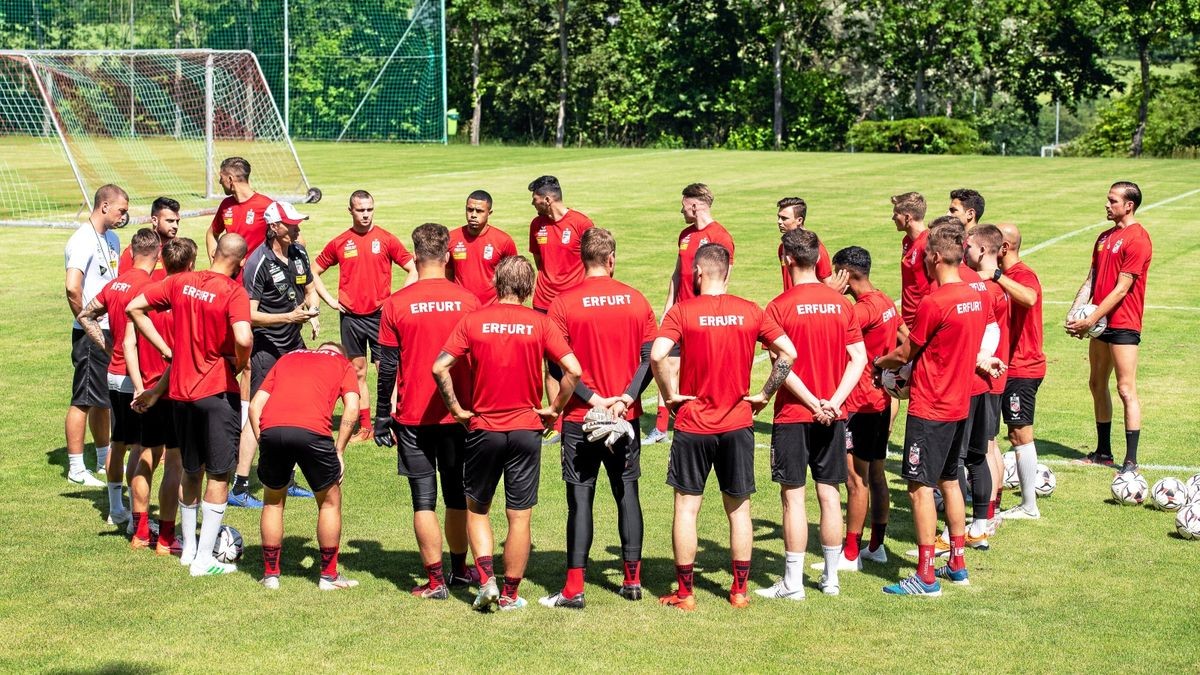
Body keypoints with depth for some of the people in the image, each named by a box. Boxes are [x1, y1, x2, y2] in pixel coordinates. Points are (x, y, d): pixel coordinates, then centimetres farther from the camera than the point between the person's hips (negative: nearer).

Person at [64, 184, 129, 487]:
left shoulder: (111, 239, 13)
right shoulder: (83, 241, -17)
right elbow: (72, 288, -28)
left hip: (111, 331, 9)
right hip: (91, 335, -9)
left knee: (103, 399, 19)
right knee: (84, 400, -2)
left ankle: (105, 460, 31)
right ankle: (76, 468, 4)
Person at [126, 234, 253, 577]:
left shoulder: (180, 282, 3)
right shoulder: (234, 292, -14)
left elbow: (134, 308, 7)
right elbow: (243, 338, -29)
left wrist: (166, 350, 8)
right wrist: (239, 365, -8)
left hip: (181, 390, 6)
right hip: (218, 393, -6)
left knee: (191, 471, 20)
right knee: (219, 475, 4)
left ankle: (189, 548, 30)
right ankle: (204, 559, 3)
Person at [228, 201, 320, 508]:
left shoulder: (299, 253, 5)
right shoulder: (258, 263, -18)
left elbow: (310, 289, 22)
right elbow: (249, 314, -20)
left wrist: (312, 311, 1)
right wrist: (289, 317, -26)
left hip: (294, 344, 8)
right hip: (265, 347, -8)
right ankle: (239, 489, -7)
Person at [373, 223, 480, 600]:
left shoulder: (396, 304, -7)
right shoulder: (467, 301, -3)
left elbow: (387, 367, -4)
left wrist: (383, 416, 5)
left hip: (413, 417, -2)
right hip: (459, 414, 2)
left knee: (424, 501, 3)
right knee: (457, 496, 16)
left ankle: (436, 581, 3)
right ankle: (459, 570, 27)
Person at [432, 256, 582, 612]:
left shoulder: (473, 321, -4)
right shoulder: (539, 323, -4)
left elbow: (440, 367, -12)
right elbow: (573, 369, -13)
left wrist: (457, 409, -2)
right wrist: (554, 409, 0)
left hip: (483, 428, 0)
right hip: (526, 429, 0)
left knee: (477, 509, 16)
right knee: (519, 516, 8)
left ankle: (486, 579, 2)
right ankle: (510, 594, 13)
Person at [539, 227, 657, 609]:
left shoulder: (564, 304, -8)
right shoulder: (636, 300, 0)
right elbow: (651, 356, -3)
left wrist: (593, 399, -11)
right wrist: (627, 397, -9)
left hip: (581, 418, -2)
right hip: (626, 418, 2)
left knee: (580, 499, 0)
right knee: (627, 494, 13)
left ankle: (573, 588, 0)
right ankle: (633, 579, 18)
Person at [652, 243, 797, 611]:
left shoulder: (682, 311, -8)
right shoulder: (750, 312, 0)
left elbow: (658, 355, -22)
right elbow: (788, 352, -2)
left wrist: (670, 395, -8)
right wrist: (764, 395, 4)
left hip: (693, 424, -2)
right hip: (738, 423, 2)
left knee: (686, 507, 7)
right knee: (738, 507, 13)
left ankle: (685, 593, 9)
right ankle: (740, 590, 17)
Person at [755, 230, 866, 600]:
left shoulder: (780, 306, -10)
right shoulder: (841, 303, 3)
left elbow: (783, 364, -16)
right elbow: (859, 358, 0)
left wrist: (813, 403, -11)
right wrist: (833, 402, -6)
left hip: (793, 415, -4)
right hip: (833, 416, 4)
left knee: (793, 496, 1)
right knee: (829, 493, 11)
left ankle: (793, 582, 5)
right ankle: (831, 577, 17)